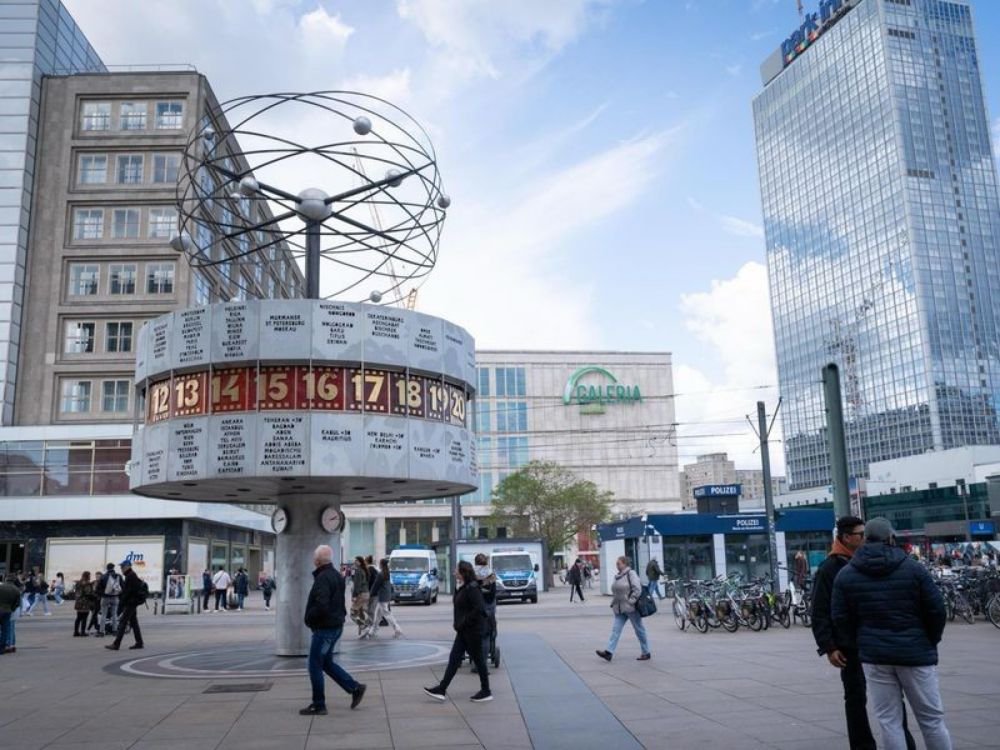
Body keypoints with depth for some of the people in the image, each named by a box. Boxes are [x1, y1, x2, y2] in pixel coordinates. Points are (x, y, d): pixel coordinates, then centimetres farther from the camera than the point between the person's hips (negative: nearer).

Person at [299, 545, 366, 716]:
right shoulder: (336, 576, 11)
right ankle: (355, 688, 18)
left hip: (325, 628, -10)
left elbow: (321, 606, -28)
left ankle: (318, 706, 8)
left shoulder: (323, 578, -21)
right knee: (326, 662, 19)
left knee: (315, 666, 1)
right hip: (336, 625, 10)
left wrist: (309, 618, -13)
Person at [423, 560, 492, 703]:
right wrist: (457, 623, 9)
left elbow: (479, 609, -26)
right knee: (454, 658, 8)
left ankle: (486, 692, 16)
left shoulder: (472, 588, -19)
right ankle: (442, 690, 10)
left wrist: (464, 623, -21)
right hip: (464, 631, 9)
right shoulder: (462, 588, 10)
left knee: (477, 659, 3)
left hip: (473, 630, -9)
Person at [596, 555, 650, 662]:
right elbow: (615, 591, 23)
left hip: (631, 608, -8)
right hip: (619, 609, 8)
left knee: (639, 630, 4)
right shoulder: (617, 576, 13)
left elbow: (637, 589, -18)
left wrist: (631, 601, -20)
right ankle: (609, 652, -8)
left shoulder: (631, 574, -11)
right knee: (615, 629, -2)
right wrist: (614, 603, 13)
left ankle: (646, 653, 16)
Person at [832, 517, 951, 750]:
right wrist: (931, 641, 11)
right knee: (931, 718, 11)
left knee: (889, 720, 7)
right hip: (915, 652, -1)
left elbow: (841, 618, -1)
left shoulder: (845, 574, 0)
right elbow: (937, 610, -4)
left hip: (874, 655, 1)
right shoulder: (913, 568, -5)